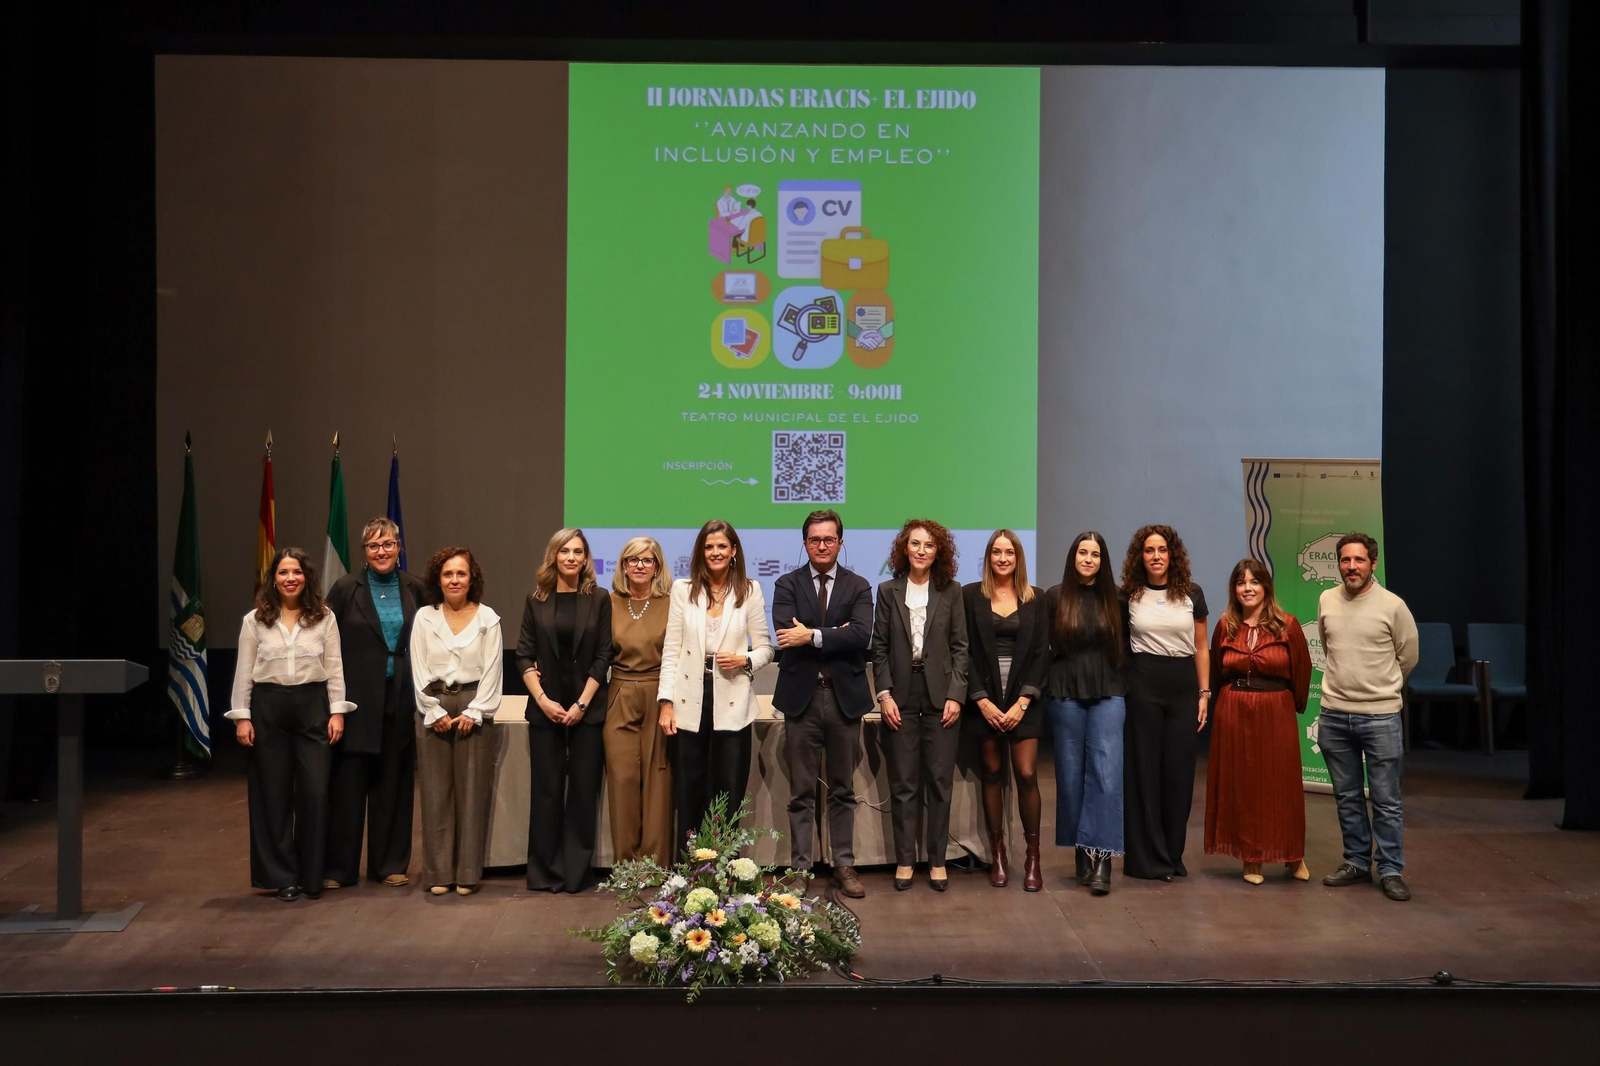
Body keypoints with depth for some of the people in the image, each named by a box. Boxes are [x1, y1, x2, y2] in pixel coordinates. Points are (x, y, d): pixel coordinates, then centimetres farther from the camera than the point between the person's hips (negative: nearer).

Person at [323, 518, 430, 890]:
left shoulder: (415, 589, 5)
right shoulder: (346, 588, -2)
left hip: (400, 698, 2)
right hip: (356, 696, -2)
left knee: (394, 783, 9)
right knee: (347, 783, 1)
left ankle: (390, 864, 18)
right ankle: (339, 868, 10)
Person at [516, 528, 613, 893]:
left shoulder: (598, 598, 2)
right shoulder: (537, 599, 5)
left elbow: (603, 657, -1)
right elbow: (525, 655, 3)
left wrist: (581, 704, -9)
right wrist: (543, 700, -8)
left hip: (587, 709, -1)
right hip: (546, 709, 1)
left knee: (584, 789, 1)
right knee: (546, 790, 3)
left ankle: (577, 870, 10)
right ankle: (545, 872, 11)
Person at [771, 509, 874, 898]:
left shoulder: (858, 587, 5)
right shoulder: (788, 585, 4)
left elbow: (862, 635, -13)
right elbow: (786, 634, -13)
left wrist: (813, 636, -17)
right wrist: (836, 634, -14)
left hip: (845, 697, 1)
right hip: (802, 696, -1)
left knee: (843, 790, 10)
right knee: (802, 792, 5)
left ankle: (844, 865, 18)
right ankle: (799, 867, 12)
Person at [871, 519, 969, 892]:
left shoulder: (951, 591, 5)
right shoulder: (888, 591, 5)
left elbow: (960, 647, 3)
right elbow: (879, 648, 4)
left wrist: (955, 695, -5)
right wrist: (884, 695, -5)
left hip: (940, 695, 0)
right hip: (901, 696, 0)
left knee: (939, 780, 3)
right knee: (903, 783, 4)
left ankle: (937, 860, 13)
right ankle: (904, 859, 12)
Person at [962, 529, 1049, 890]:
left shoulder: (1035, 599, 7)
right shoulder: (971, 595, 3)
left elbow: (1041, 653, 3)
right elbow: (965, 651, 0)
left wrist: (1023, 702, -7)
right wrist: (982, 700, -8)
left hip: (1023, 700, 0)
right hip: (984, 699, 0)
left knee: (1026, 774, -6)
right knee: (992, 773, 4)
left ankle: (1032, 857, 4)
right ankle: (998, 856, 12)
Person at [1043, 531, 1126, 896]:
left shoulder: (1113, 597, 5)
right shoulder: (1054, 597, 2)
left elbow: (1123, 644, 11)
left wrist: (1121, 681, 4)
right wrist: (1049, 682, 2)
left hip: (1108, 692, 0)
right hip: (1065, 693, 0)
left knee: (1106, 772, -10)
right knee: (1071, 773, 5)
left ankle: (1101, 856, -9)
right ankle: (1081, 853, 15)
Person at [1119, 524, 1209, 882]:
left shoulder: (1192, 594, 6)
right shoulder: (1129, 596, 3)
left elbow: (1201, 648, 9)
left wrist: (1204, 694, 3)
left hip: (1183, 687, 2)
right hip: (1142, 686, -1)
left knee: (1179, 771, 4)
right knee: (1144, 770, 1)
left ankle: (1173, 856, 16)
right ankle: (1147, 858, 9)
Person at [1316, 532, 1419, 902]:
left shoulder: (1393, 605, -7)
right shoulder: (1326, 601, 3)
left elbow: (1408, 656, 5)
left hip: (1380, 716, -4)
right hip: (1334, 715, 4)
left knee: (1386, 801, 1)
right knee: (1347, 797, 13)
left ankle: (1391, 871, 11)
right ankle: (1356, 863, 25)